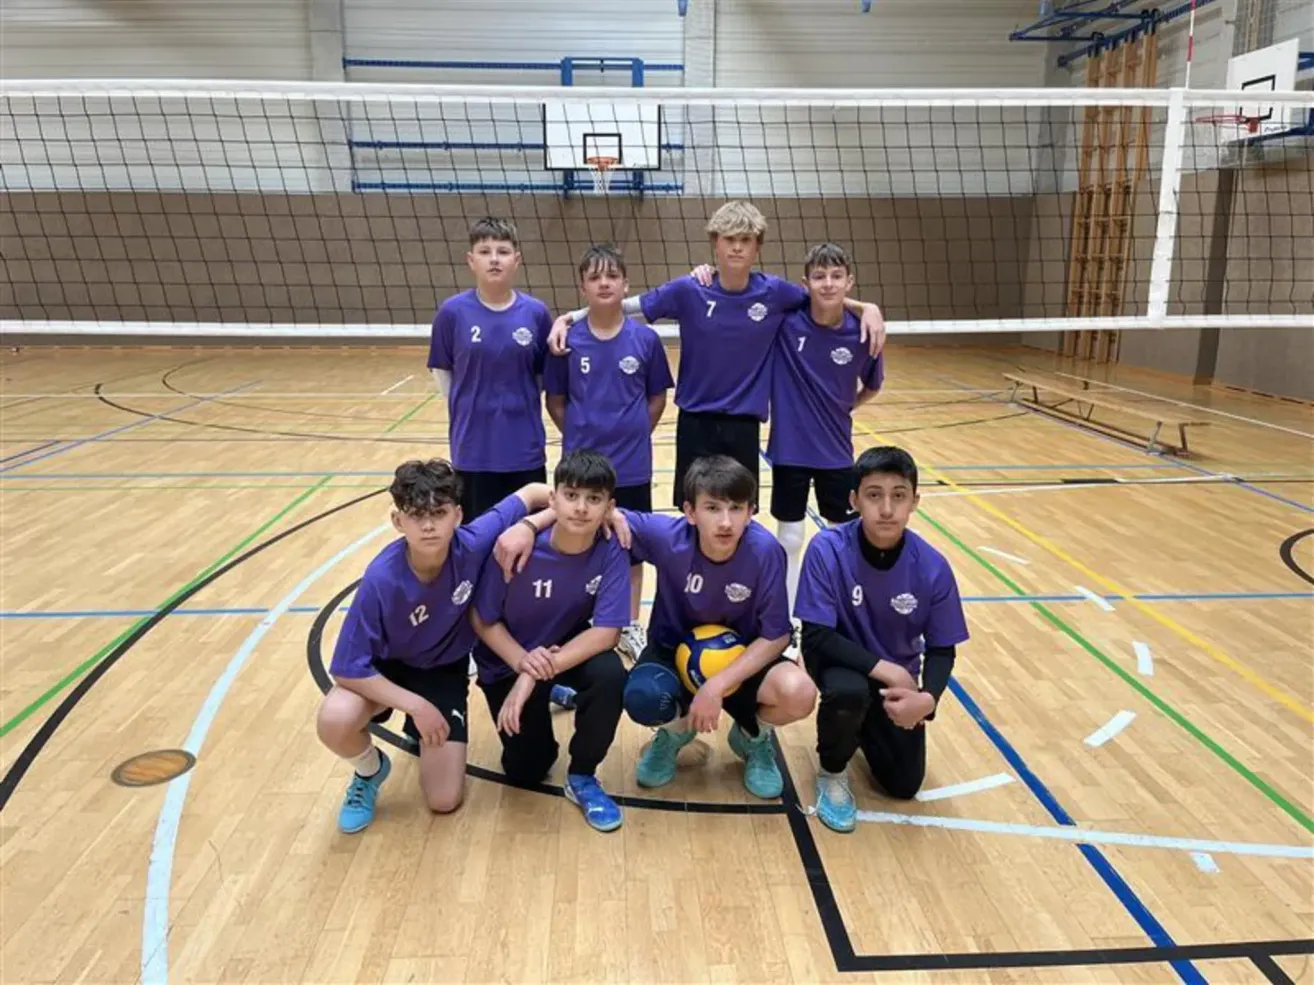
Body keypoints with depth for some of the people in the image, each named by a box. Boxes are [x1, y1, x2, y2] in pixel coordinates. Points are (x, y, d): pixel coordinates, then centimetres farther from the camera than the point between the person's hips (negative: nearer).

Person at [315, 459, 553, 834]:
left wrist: (527, 527, -35)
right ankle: (370, 769, 3)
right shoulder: (383, 578, -33)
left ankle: (425, 739, 30)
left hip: (446, 669, 2)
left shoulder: (473, 544, -28)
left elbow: (533, 492, -14)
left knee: (445, 800, -3)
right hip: (388, 666, -1)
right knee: (334, 721, -34)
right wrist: (416, 705, -26)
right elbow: (348, 669, -26)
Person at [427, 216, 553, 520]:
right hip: (473, 449, -1)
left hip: (525, 449, 1)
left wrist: (520, 405, 3)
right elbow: (441, 370, 6)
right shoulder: (452, 312, -6)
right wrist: (468, 409, 3)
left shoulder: (536, 312, -3)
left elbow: (546, 375, 7)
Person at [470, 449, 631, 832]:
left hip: (572, 646, 1)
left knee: (609, 674, -32)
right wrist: (522, 662, -33)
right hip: (509, 660, -1)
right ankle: (546, 700, 31)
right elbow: (482, 619, -16)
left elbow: (606, 632, -26)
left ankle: (582, 777, -7)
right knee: (525, 771, -1)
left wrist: (537, 675, -33)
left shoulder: (611, 551, -23)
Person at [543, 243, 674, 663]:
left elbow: (658, 397, 6)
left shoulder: (645, 339, -5)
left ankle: (630, 627, 29)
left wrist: (635, 433, 0)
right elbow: (555, 401, 3)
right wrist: (580, 435, -3)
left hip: (632, 465, 1)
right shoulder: (567, 341, -5)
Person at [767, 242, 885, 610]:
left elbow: (872, 387, 9)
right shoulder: (786, 316, -14)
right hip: (790, 448, -1)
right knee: (789, 539, 8)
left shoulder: (861, 334, -10)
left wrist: (842, 408, 3)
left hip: (836, 450, 2)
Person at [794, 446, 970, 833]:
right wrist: (886, 670, -30)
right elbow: (816, 637, -24)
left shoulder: (932, 567, -19)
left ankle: (864, 724, 33)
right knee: (849, 691, -37)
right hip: (841, 658, -3)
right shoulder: (827, 550, -26)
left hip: (898, 675, 3)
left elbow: (942, 649, -9)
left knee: (904, 785, 0)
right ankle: (832, 773, -4)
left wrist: (928, 697, -29)